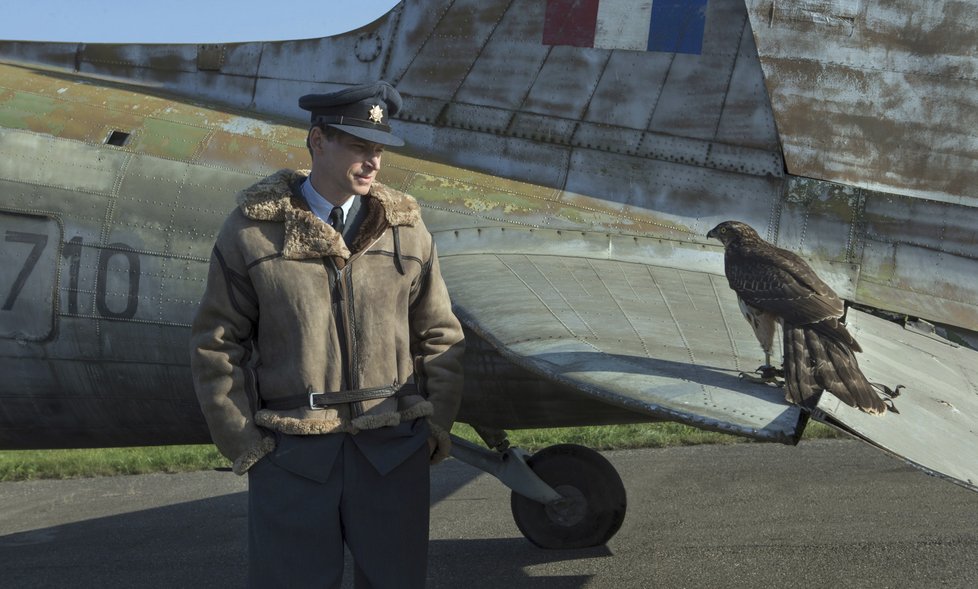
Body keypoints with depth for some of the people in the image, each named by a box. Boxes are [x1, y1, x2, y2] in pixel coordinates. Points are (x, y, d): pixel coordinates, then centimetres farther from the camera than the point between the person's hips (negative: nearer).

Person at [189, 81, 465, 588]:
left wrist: (436, 427, 1)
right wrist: (243, 445, -4)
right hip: (290, 453, -2)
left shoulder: (406, 228, 5)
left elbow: (439, 337, 9)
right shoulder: (251, 230, -1)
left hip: (393, 451, 2)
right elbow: (216, 343, 0)